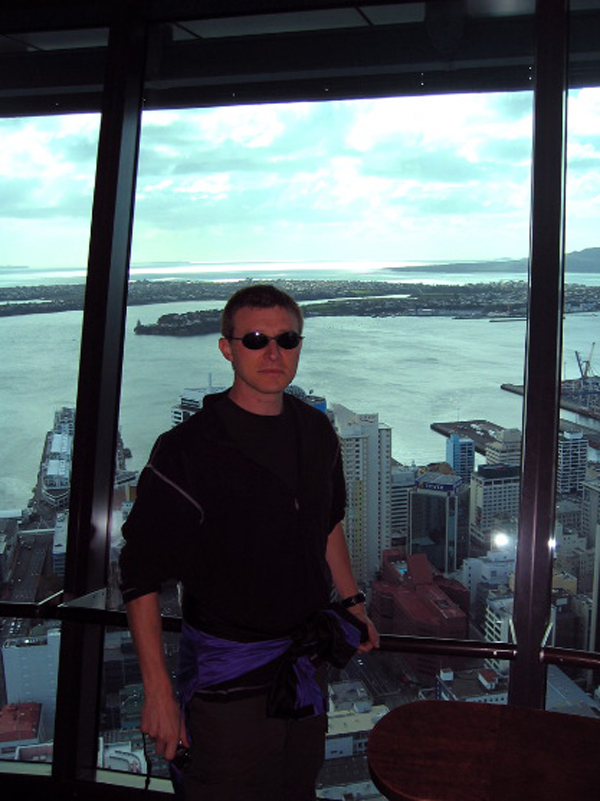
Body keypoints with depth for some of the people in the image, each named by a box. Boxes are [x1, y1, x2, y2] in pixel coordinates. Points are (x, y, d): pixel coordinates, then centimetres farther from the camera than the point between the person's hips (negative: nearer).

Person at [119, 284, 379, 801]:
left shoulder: (316, 432, 0)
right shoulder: (188, 449, -20)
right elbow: (141, 576, -17)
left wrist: (352, 601, 18)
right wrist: (158, 691, -17)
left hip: (305, 661, 6)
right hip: (228, 672, -6)